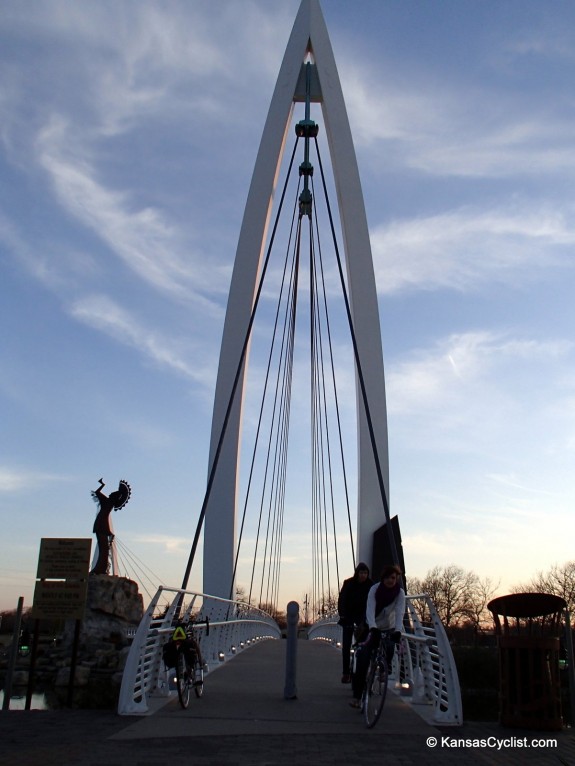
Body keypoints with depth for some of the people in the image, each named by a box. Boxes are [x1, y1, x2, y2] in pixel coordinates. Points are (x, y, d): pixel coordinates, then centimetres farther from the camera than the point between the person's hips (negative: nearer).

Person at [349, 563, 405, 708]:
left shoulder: (400, 593, -16)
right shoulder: (375, 589, -18)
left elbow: (400, 613, -27)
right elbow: (370, 610, -29)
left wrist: (398, 631, -44)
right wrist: (373, 628, -46)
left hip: (389, 629, 1)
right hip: (373, 628, -1)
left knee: (390, 647, -26)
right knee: (363, 659, -14)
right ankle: (357, 695, -9)